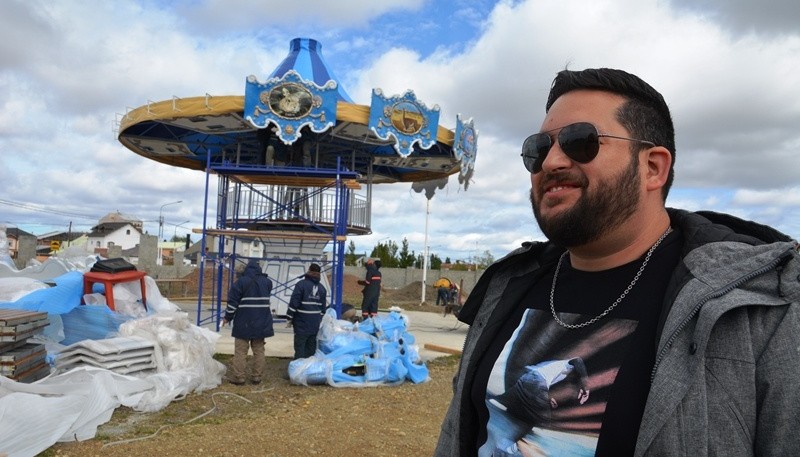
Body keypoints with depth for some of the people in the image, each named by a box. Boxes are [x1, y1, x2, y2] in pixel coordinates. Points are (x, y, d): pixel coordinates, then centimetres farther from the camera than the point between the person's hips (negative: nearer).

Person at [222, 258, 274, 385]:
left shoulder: (241, 281, -9)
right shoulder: (267, 281, 6)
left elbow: (233, 301, -7)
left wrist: (227, 317, 3)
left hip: (244, 322, -4)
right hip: (261, 322, 4)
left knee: (240, 351, 3)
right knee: (259, 350, 9)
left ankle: (238, 377, 4)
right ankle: (257, 376, 10)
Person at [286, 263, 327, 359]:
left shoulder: (301, 284, -10)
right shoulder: (322, 288, 10)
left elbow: (294, 303, -13)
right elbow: (323, 307, 15)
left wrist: (290, 317, -4)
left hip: (302, 322, -5)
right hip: (315, 324, 5)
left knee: (299, 346, -1)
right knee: (311, 347, 14)